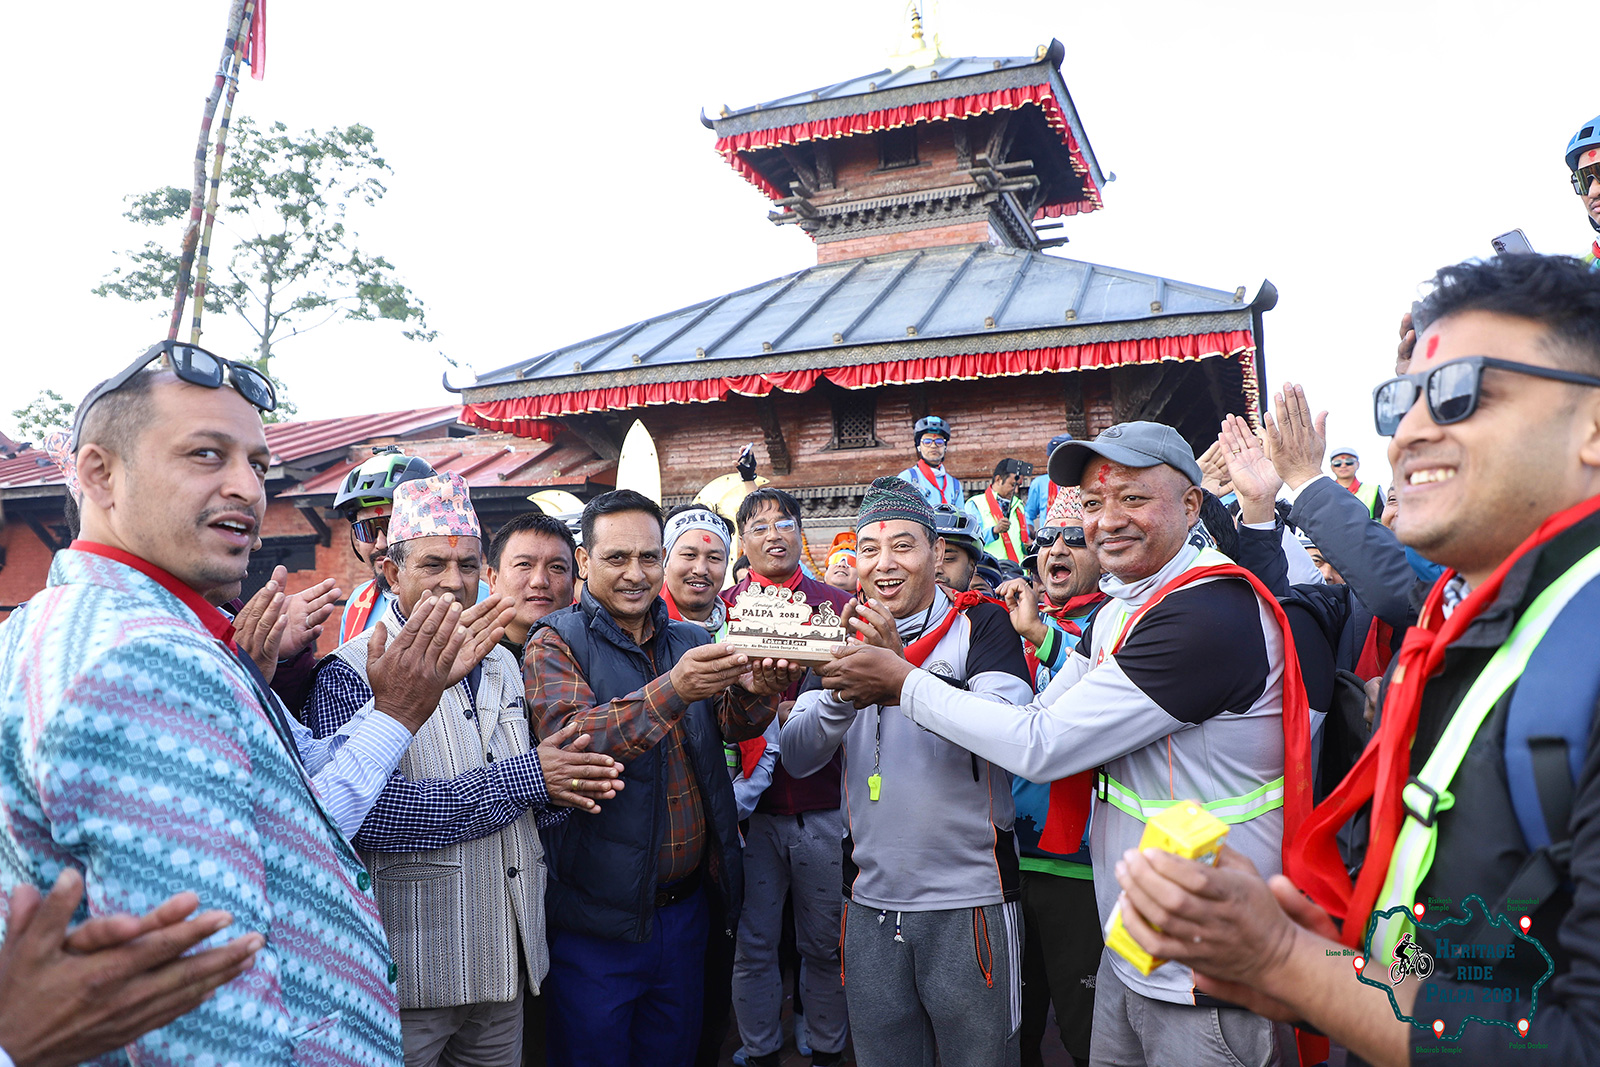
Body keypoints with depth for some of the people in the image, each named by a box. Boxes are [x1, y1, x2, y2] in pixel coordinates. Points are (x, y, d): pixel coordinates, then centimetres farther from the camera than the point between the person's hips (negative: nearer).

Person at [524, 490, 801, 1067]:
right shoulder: (556, 643, -8)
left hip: (686, 905, 5)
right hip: (599, 916, -4)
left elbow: (731, 723, -5)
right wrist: (670, 691, -38)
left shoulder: (692, 642, 7)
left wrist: (755, 692, -29)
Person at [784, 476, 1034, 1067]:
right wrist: (842, 690, -21)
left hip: (969, 896, -3)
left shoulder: (980, 623, -5)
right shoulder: (848, 636, 7)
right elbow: (797, 756, -2)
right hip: (870, 902, 4)